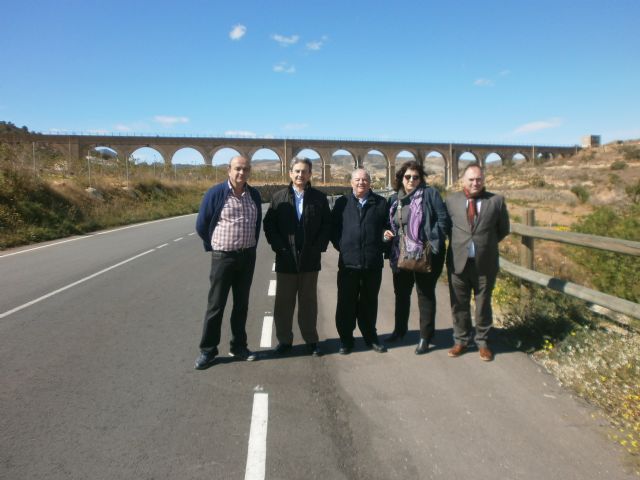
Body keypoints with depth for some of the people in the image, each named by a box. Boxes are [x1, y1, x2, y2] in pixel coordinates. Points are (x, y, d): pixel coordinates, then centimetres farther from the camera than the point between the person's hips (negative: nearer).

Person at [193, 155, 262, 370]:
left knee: (241, 304, 12)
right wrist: (216, 246, 8)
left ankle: (238, 346, 25)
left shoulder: (254, 195, 3)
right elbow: (202, 225, -1)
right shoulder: (215, 193, -9)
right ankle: (207, 350, 14)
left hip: (248, 257, 4)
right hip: (223, 257, -4)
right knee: (216, 305, 2)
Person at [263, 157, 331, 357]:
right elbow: (269, 224, 1)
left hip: (310, 259, 0)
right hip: (285, 259, 0)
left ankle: (311, 340, 23)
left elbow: (327, 225, 2)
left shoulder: (319, 198, 3)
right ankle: (284, 340, 22)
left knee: (308, 301, 10)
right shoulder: (279, 197, 4)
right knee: (283, 302, 8)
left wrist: (319, 247, -7)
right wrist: (279, 247, -8)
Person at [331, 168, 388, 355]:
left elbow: (388, 227, 10)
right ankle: (346, 339, 19)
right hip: (348, 262, 0)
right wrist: (340, 246, -1)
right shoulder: (342, 203, 6)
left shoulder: (381, 203, 6)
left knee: (369, 303, 12)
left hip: (373, 263, 1)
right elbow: (333, 227, 8)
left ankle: (370, 337, 27)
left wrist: (381, 246, 1)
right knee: (346, 304, 6)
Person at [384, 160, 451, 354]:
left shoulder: (430, 194, -7)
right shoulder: (394, 199, 9)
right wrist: (387, 233, -2)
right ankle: (400, 330, 36)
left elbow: (444, 220, -11)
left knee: (425, 294, 6)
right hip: (401, 255, 6)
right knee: (401, 292, 18)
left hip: (425, 255, -5)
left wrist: (432, 242, -19)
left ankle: (425, 337, 18)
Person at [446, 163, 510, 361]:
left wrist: (486, 243, 6)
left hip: (485, 263, -1)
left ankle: (482, 342, 27)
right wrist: (459, 243, 5)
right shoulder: (452, 200, 2)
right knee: (459, 305, 11)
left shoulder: (496, 200, 0)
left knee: (483, 305, 12)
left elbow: (503, 230, 8)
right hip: (458, 262, 1)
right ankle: (461, 340, 27)